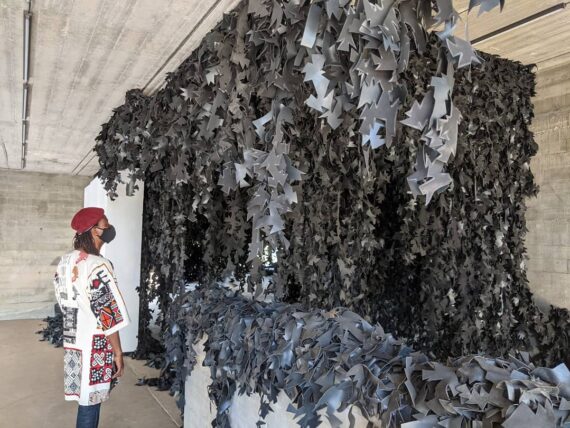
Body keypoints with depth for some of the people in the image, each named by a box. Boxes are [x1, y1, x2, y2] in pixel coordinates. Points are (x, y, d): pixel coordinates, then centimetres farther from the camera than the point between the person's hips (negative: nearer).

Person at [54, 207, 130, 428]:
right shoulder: (97, 267, -24)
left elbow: (63, 301, 13)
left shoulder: (65, 262, 3)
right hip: (94, 345, -8)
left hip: (73, 341, 8)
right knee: (90, 401, 7)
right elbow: (109, 315, -22)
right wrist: (118, 352, -14)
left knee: (85, 397, 22)